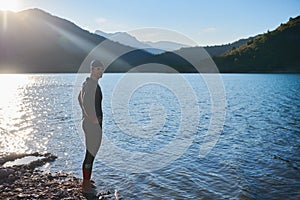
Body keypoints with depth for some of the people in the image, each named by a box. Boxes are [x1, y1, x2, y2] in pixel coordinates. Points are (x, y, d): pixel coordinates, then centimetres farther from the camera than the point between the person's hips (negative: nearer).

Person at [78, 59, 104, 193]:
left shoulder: (89, 83, 13)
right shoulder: (91, 84, -20)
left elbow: (79, 98, 27)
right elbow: (86, 102, -35)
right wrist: (93, 119, -25)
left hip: (91, 123, 11)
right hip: (93, 124, -11)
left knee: (91, 153, 20)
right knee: (90, 154, 0)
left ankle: (86, 182, 33)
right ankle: (85, 186, 12)